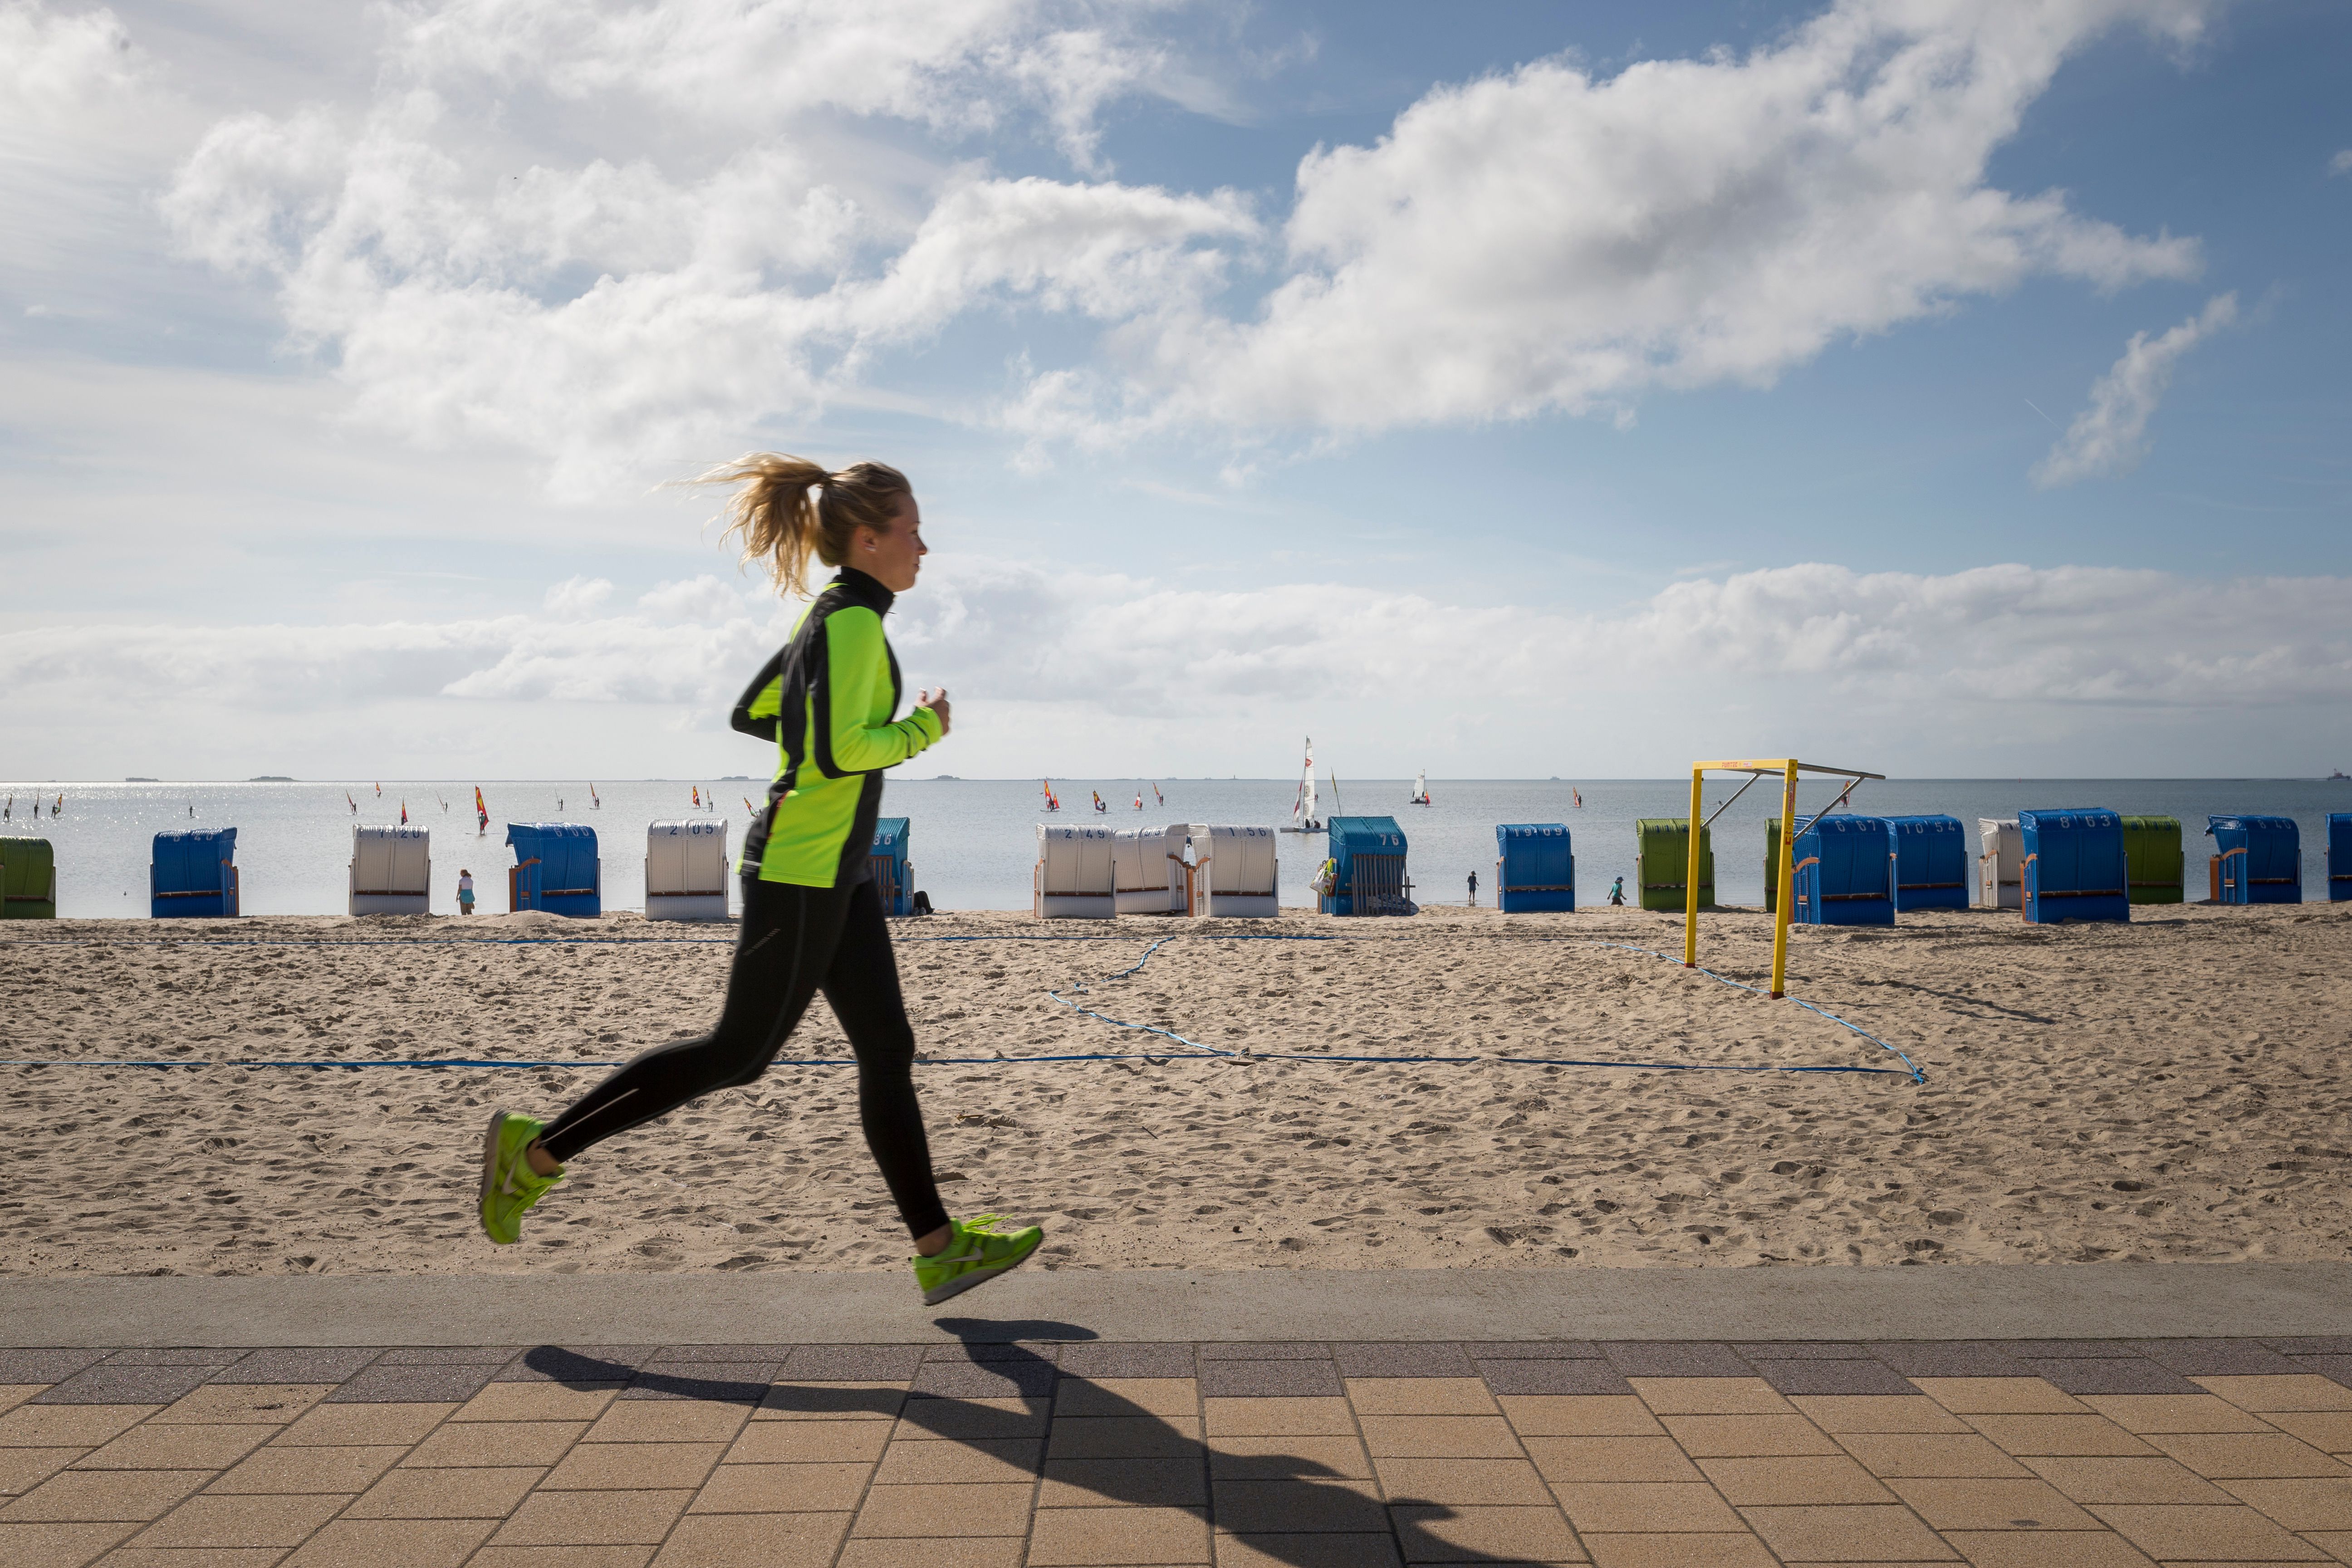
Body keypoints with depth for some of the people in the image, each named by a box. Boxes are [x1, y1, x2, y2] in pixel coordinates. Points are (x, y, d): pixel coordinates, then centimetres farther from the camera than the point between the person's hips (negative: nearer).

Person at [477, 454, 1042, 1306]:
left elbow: (752, 713, 19)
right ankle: (539, 1150, 14)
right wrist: (920, 733, -11)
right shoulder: (853, 621, -16)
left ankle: (938, 1249, 12)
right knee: (742, 1052, 2)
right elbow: (839, 752, -26)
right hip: (799, 871, -10)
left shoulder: (832, 618, 13)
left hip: (836, 872, 10)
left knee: (888, 1051, 8)